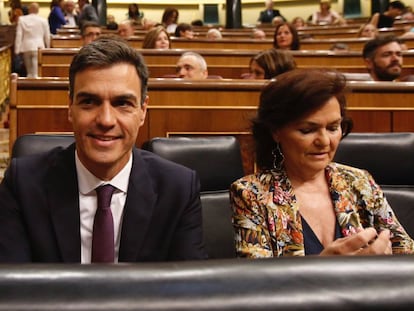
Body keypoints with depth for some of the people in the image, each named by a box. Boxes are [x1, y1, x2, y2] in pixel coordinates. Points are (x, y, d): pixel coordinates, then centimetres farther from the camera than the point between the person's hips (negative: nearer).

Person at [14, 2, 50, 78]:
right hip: (38, 48, -2)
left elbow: (19, 35, -1)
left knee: (29, 72, 15)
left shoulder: (22, 19, 1)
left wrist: (17, 50, 1)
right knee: (36, 72, -5)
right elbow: (47, 36, 3)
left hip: (26, 47, 2)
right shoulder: (43, 20, -2)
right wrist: (48, 48, 16)